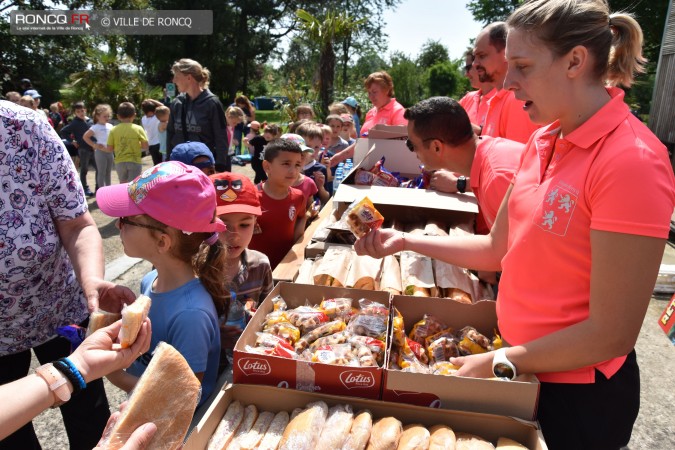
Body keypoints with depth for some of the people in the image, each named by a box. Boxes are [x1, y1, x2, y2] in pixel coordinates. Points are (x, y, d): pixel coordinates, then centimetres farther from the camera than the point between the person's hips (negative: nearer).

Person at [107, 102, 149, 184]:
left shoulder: (113, 130, -2)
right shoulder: (138, 129, -6)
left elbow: (109, 149, -2)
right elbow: (145, 146, -8)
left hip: (120, 162, 2)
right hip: (135, 161, -2)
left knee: (123, 184, 19)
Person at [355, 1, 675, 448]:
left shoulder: (632, 160, -24)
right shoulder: (543, 142, 0)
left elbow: (612, 334, -23)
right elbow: (497, 248, 4)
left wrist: (498, 362, -15)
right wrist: (406, 241, -2)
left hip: (579, 391, -7)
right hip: (523, 366, 7)